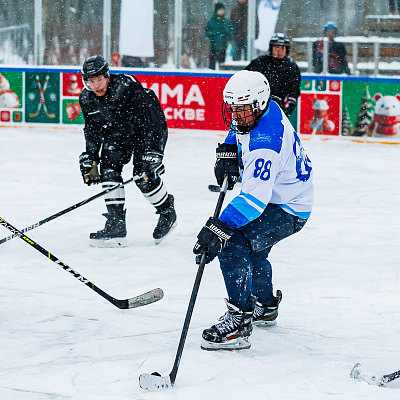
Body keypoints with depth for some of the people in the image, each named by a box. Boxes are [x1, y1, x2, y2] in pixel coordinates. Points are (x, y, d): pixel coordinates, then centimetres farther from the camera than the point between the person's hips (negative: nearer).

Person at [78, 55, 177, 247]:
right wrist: (90, 159, -3)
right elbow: (92, 130, 4)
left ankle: (168, 212, 10)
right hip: (116, 134, 6)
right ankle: (116, 225, -9)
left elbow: (150, 123, -32)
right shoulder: (87, 99, -12)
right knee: (108, 168, -12)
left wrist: (150, 156, -35)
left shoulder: (128, 87, -33)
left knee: (144, 175, -17)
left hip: (151, 128, -6)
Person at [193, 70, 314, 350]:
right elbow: (239, 128, 19)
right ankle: (264, 306, 52)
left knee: (232, 245, -25)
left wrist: (220, 227, -50)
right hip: (281, 198, 11)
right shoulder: (266, 108, -7)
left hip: (287, 211, -11)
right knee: (251, 250, 30)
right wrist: (228, 152, 1)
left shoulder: (264, 144, -35)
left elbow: (255, 198, -43)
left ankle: (239, 323, -25)